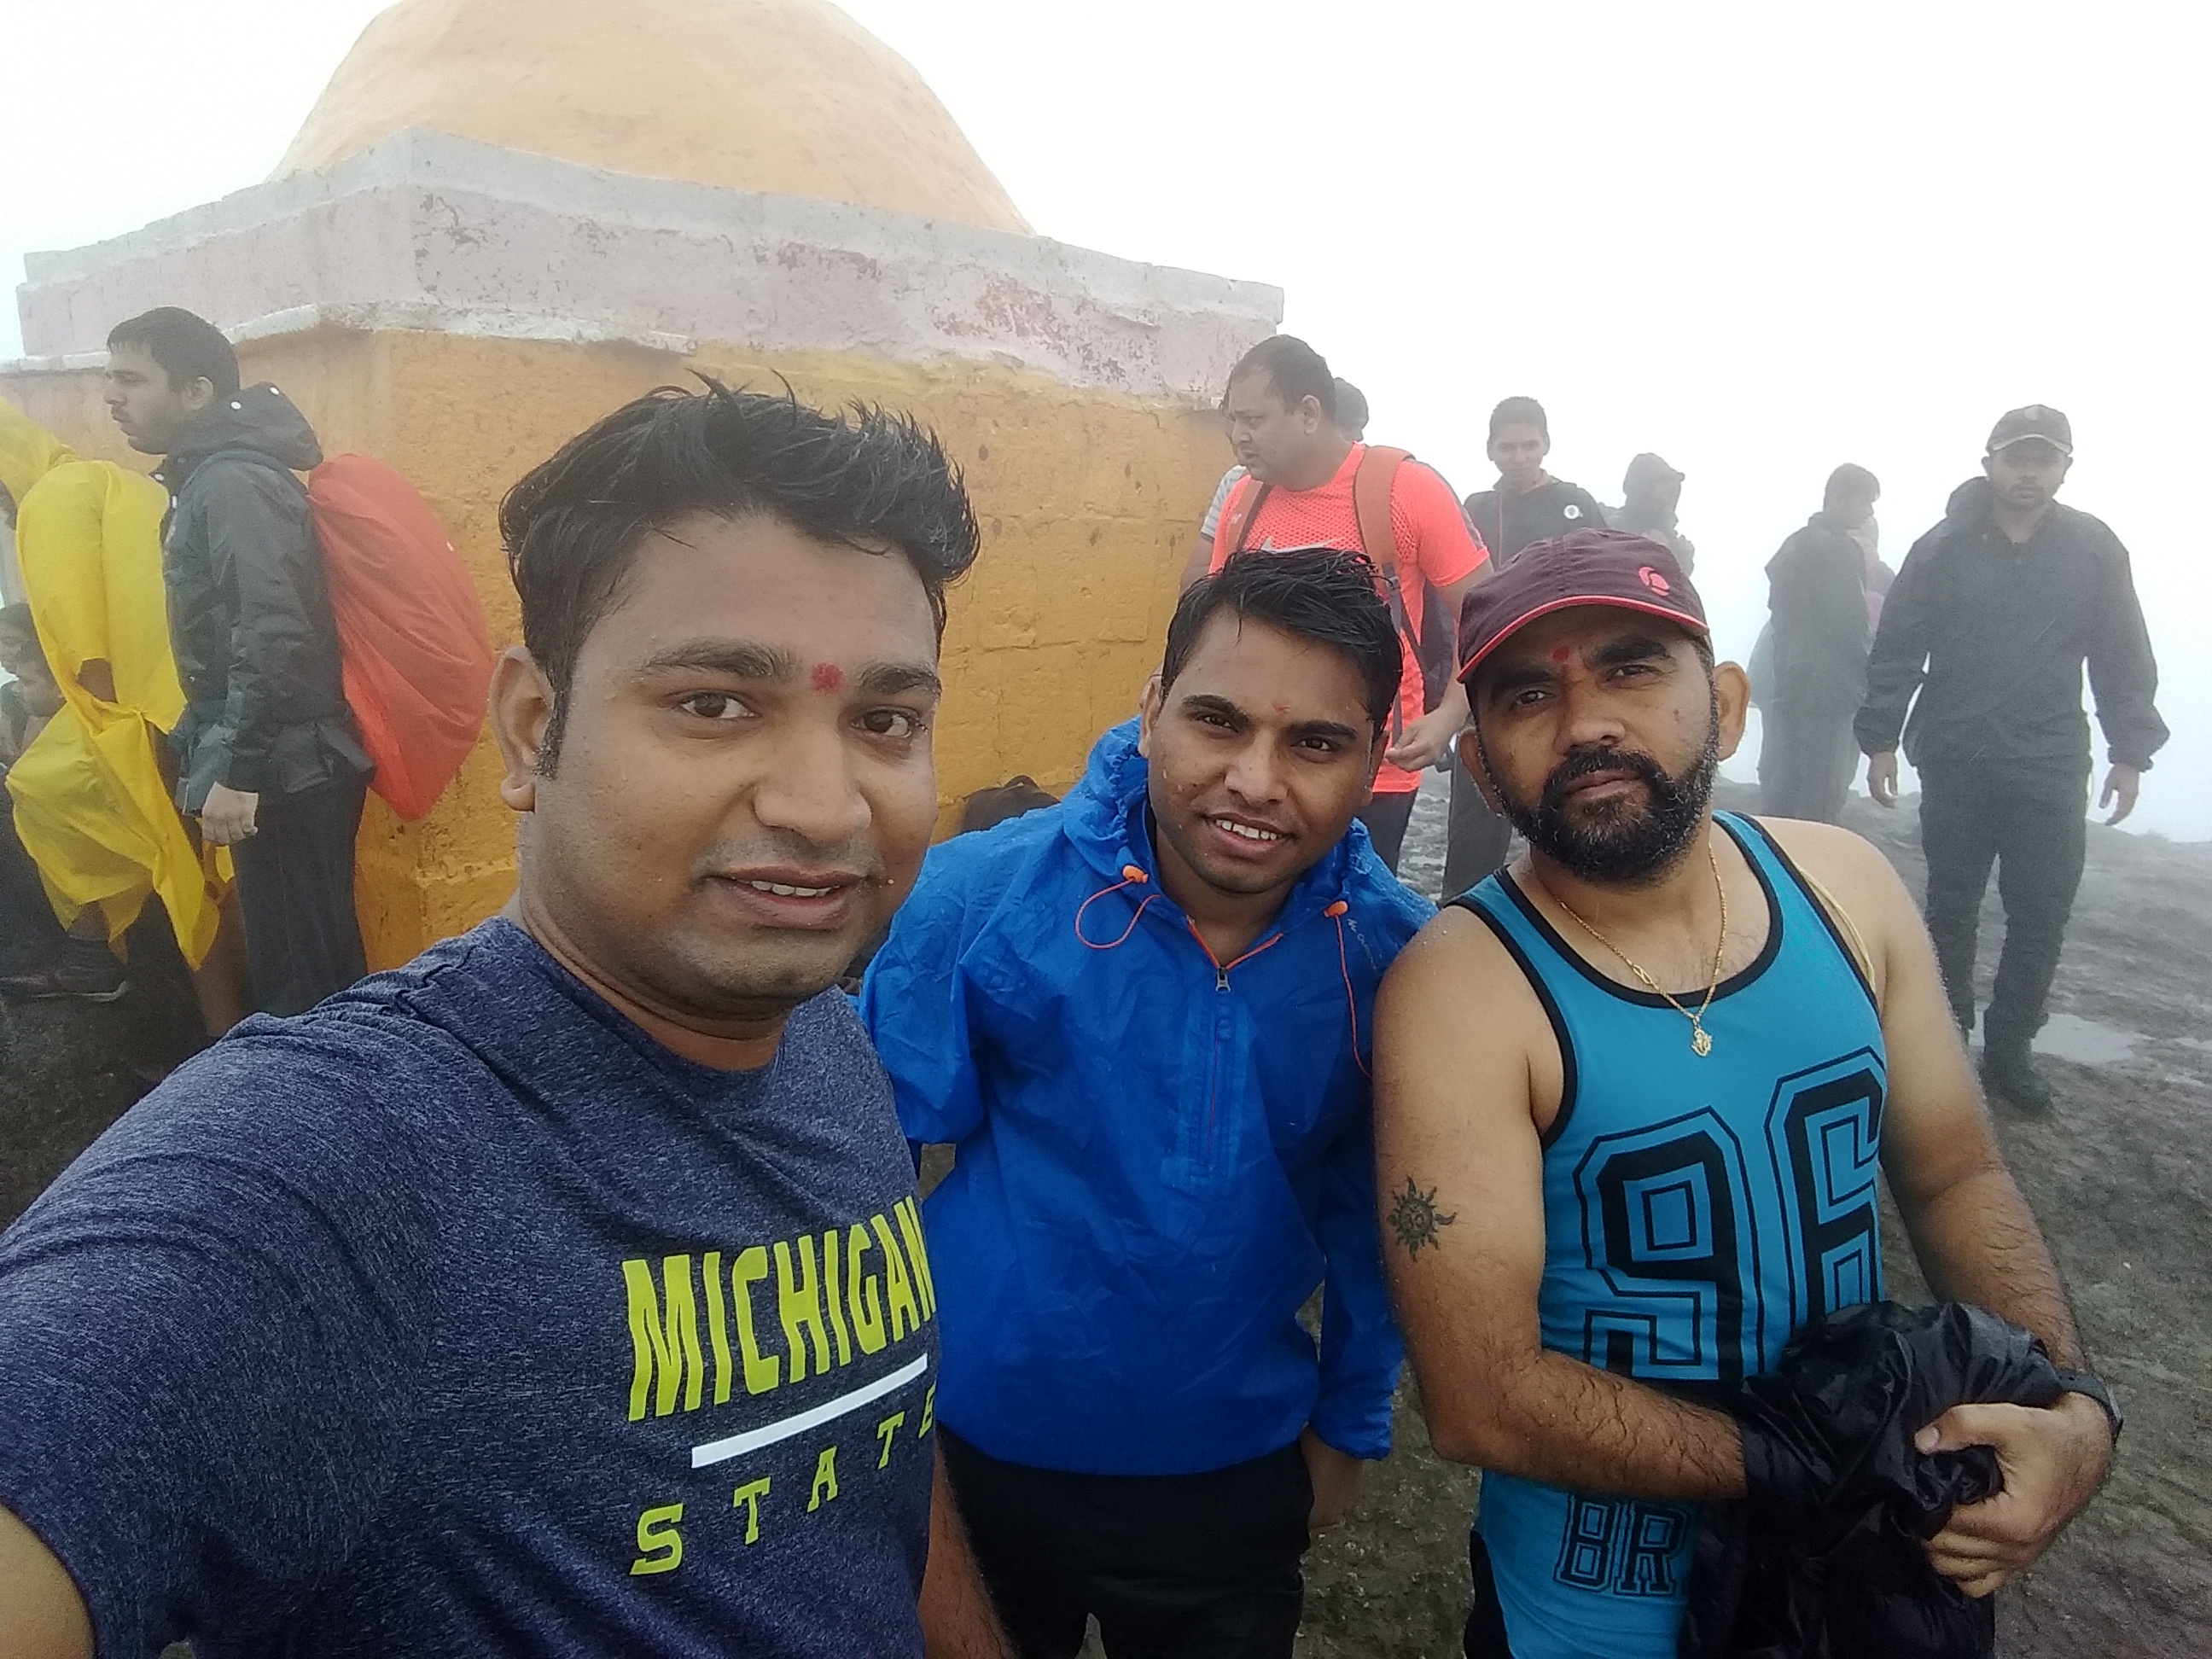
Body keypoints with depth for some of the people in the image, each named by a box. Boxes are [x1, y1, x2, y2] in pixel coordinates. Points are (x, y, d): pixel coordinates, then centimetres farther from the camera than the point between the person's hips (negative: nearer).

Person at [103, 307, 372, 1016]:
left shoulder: (233, 482, -14)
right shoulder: (209, 478, 18)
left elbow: (274, 637, -24)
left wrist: (236, 770, -23)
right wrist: (219, 755, 22)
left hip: (285, 771, -10)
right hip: (275, 768, 10)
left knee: (303, 970, -5)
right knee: (290, 958, 15)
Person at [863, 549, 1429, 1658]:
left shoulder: (1392, 954, -14)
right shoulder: (982, 892, -20)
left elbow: (1372, 1212, 1)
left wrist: (1350, 1422, 10)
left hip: (1236, 1480, 1)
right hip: (978, 1454, -1)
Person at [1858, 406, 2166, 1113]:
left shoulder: (2095, 550, 2)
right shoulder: (1943, 548, -2)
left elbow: (2125, 660, 4)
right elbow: (1895, 651, -1)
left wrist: (2129, 753, 0)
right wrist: (1880, 740, -5)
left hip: (2051, 767, 1)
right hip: (1955, 762, -1)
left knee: (2042, 914, 1)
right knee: (1952, 906, 8)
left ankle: (2009, 1049, 13)